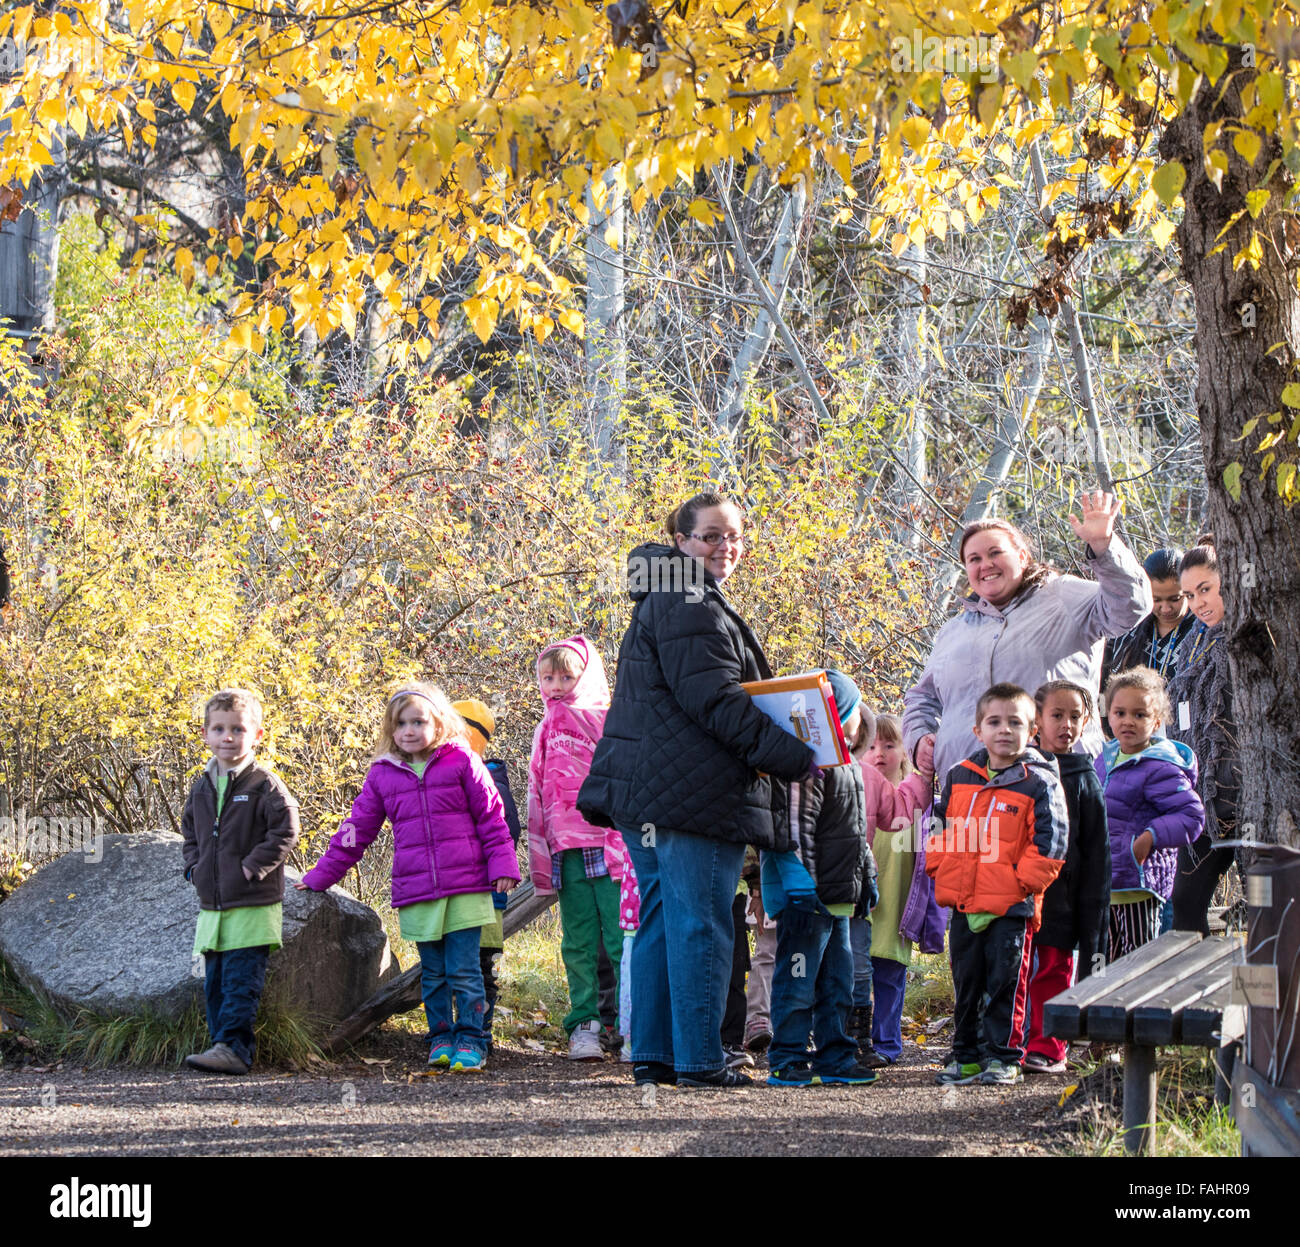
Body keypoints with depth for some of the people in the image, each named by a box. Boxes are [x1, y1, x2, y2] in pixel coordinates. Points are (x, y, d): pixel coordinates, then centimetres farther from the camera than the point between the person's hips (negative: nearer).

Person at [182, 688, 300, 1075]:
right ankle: (226, 1047, 15)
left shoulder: (265, 785, -6)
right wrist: (193, 866, 8)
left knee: (241, 982, -11)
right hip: (211, 907, 7)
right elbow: (189, 833, 26)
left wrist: (253, 866, -15)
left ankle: (233, 1047, -14)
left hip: (253, 907, -7)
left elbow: (285, 830, -11)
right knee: (215, 984, 9)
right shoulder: (201, 788, 14)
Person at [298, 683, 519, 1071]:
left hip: (464, 889, -3)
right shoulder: (383, 775, 9)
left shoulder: (461, 762, 2)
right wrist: (321, 876, 19)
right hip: (415, 896, 3)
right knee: (433, 974, 8)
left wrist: (502, 866, -1)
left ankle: (470, 1040, 2)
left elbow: (491, 818, 5)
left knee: (464, 972, -4)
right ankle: (440, 1038, 17)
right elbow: (357, 830, 16)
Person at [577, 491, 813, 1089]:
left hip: (645, 792, 10)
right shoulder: (692, 605, -11)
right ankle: (698, 1059, -6)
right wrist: (794, 755, -18)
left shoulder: (662, 603, 23)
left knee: (661, 918, 12)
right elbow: (714, 700, -19)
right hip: (694, 791, -10)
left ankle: (652, 1054, 14)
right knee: (700, 925, -7)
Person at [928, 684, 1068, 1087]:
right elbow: (939, 825, 20)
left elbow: (1049, 841, -7)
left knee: (1005, 983, -1)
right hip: (963, 903, 5)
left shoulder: (1039, 783, -5)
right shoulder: (959, 777, 9)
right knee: (966, 984, 12)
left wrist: (1023, 880, -12)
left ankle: (1004, 1057, 7)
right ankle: (966, 1056, 22)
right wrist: (939, 865, 7)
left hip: (1011, 906, -5)